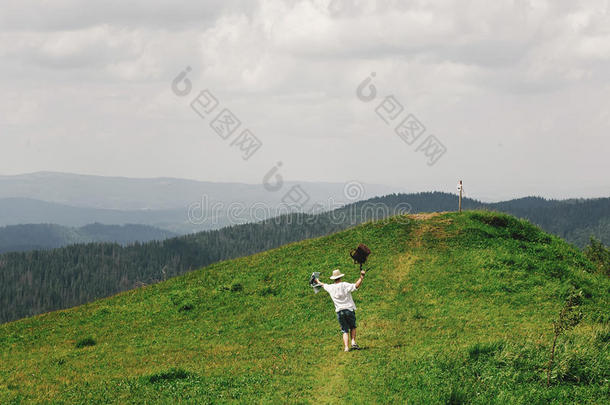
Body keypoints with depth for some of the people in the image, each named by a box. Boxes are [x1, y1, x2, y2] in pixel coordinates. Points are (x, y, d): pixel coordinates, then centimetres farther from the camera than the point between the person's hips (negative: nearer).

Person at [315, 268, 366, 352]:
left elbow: (323, 285, 27)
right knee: (352, 327, 16)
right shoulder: (345, 285, -8)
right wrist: (361, 278, -22)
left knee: (345, 331, 6)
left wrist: (318, 281, 46)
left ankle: (346, 347, -8)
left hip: (339, 312, 2)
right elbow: (356, 286, -21)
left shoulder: (331, 287, 5)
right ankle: (353, 342, -4)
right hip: (349, 310, -2)